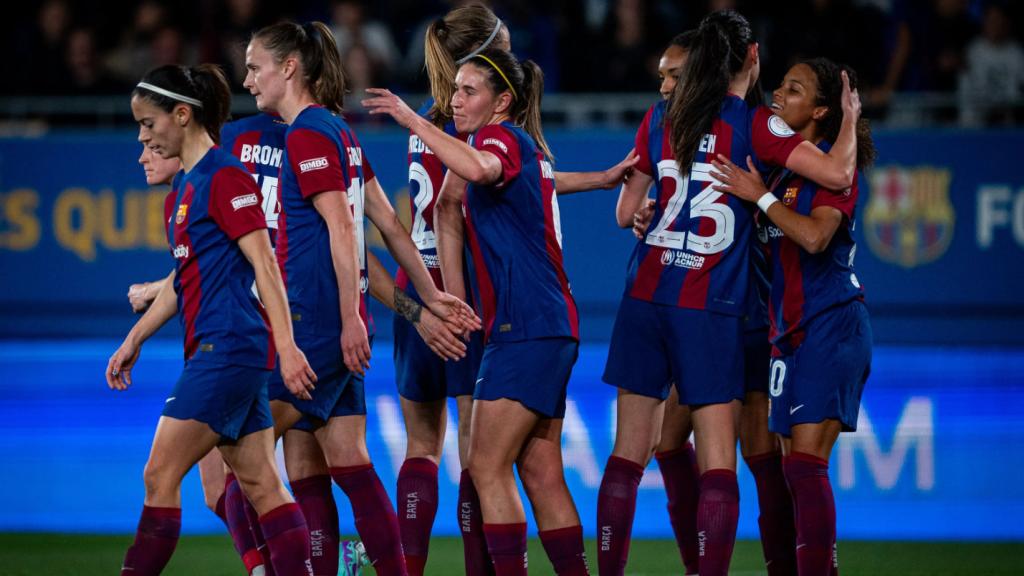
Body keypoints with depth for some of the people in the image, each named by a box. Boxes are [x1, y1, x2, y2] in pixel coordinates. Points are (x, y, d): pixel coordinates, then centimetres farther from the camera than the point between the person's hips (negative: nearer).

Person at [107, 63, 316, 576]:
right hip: (212, 352, 10)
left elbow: (265, 266, -16)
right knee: (261, 485, 5)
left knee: (160, 475, -8)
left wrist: (286, 346, -22)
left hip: (229, 349, -10)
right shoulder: (181, 189, 17)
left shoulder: (224, 177, -11)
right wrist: (134, 340, 27)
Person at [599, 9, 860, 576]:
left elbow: (625, 213, 15)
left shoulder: (660, 118, 8)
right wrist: (850, 118, 6)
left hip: (645, 297, 4)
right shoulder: (754, 125, -5)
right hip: (709, 313, -4)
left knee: (627, 455, 9)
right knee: (717, 465, -3)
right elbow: (838, 173, -12)